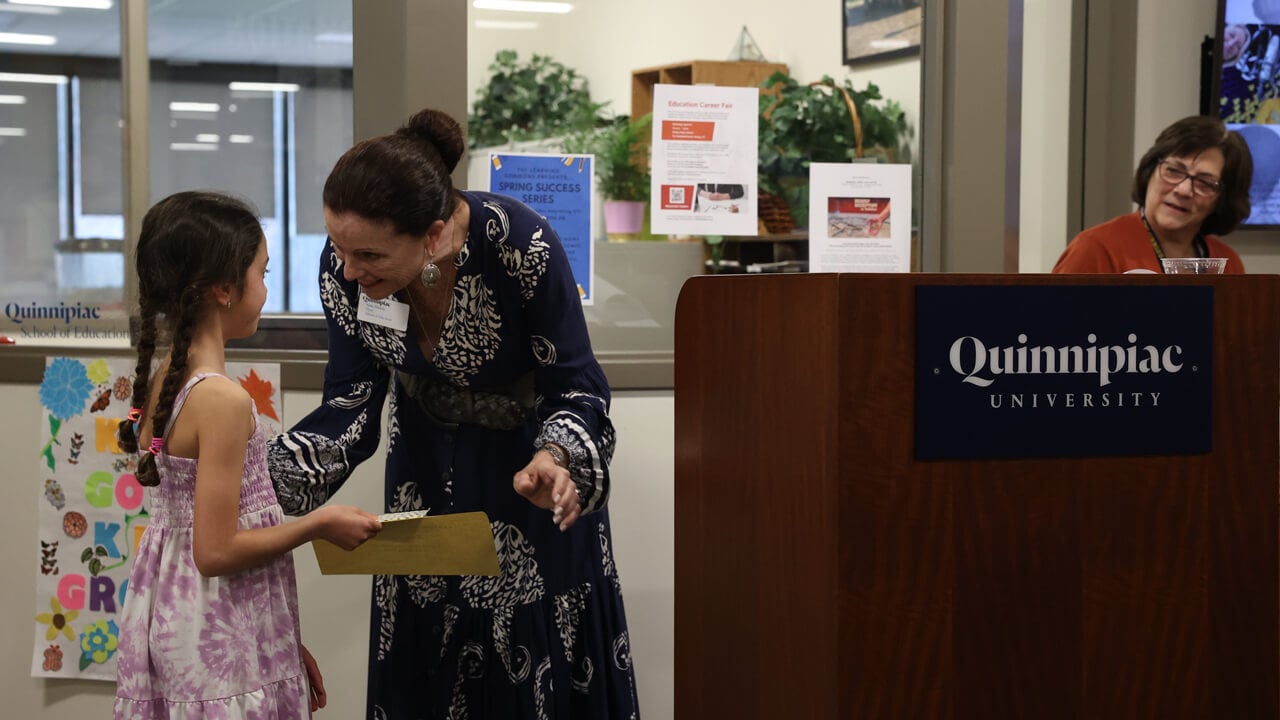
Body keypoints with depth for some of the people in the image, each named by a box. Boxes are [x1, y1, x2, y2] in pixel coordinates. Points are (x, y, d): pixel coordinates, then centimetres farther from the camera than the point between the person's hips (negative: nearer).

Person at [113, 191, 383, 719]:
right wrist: (319, 525, -9)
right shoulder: (222, 399, -21)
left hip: (169, 611, 8)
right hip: (220, 645, -8)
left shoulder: (160, 381, 5)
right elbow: (216, 551, -21)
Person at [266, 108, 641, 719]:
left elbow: (575, 387, -22)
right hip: (427, 468, 3)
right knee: (423, 665, 11)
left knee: (540, 666, 6)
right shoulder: (342, 264, -22)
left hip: (528, 466, -3)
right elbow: (351, 404, -13)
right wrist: (265, 473, -29)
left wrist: (555, 460, -42)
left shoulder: (522, 246, -33)